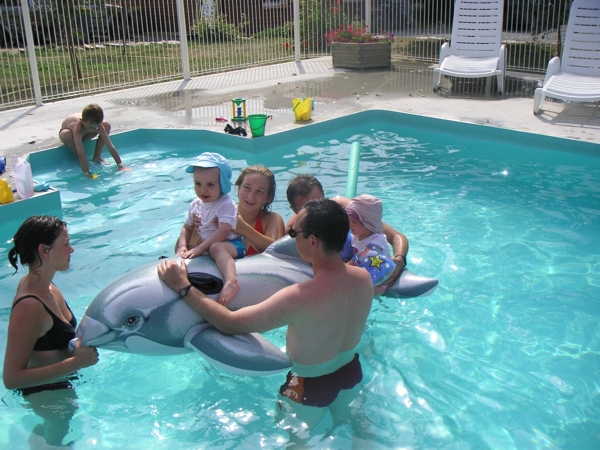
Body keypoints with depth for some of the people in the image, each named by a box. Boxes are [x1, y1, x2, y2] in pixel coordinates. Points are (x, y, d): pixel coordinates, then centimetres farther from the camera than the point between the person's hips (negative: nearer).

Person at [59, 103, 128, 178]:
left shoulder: (98, 126, -32)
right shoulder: (77, 129, -45)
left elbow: (111, 147, -30)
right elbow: (81, 154, -48)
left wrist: (120, 165, -34)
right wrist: (87, 173, -53)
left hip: (84, 134, 3)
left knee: (107, 125, -19)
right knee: (67, 134, -40)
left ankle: (96, 157, -8)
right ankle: (80, 161, -14)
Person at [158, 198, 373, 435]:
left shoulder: (299, 297, -39)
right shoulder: (364, 277, -20)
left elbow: (230, 323, -31)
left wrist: (183, 287, -22)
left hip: (311, 387, -5)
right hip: (352, 371, 5)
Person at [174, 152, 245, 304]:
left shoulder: (226, 204, -17)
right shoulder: (196, 204, 6)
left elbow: (223, 231, -28)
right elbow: (187, 228, 12)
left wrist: (200, 248, -31)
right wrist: (183, 246, -8)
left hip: (230, 244, -9)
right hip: (206, 244, 9)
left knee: (216, 248, -42)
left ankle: (231, 281, -61)